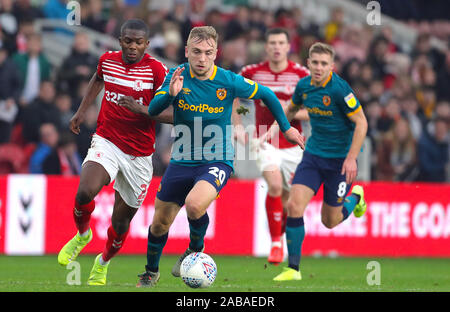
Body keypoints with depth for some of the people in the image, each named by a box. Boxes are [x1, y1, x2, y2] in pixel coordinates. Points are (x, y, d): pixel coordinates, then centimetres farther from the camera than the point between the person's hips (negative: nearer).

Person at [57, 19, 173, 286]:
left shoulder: (157, 70, -12)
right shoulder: (107, 60, 1)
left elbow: (174, 114, -16)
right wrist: (82, 111, 24)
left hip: (139, 154, -1)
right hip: (106, 141, 1)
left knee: (121, 221, 7)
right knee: (85, 192, -27)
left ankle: (103, 263, 39)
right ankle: (82, 235, 6)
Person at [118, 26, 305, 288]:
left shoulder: (229, 81, -13)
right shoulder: (178, 76, -6)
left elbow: (267, 95, 4)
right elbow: (153, 110, -15)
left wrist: (286, 128, 10)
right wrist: (171, 94, -35)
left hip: (217, 161, -3)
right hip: (181, 162, 3)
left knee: (194, 204, -32)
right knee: (160, 224, 10)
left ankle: (196, 249, 0)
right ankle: (151, 272, 39)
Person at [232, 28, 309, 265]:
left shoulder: (301, 74, -5)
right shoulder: (252, 73, -1)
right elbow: (235, 98, 15)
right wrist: (237, 126, 4)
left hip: (292, 144, 1)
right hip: (265, 141, -1)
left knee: (289, 197, 7)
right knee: (275, 185, -24)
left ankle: (280, 234, 37)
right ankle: (275, 243, -14)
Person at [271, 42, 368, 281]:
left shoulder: (339, 89, -20)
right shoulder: (304, 86, -1)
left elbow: (361, 122, -16)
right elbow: (291, 110, 20)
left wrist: (351, 158, -20)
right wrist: (274, 129, 7)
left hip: (340, 159, -4)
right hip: (313, 154, 4)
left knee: (330, 221, 5)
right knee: (294, 205, -14)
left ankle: (355, 197, 39)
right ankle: (293, 269, -5)